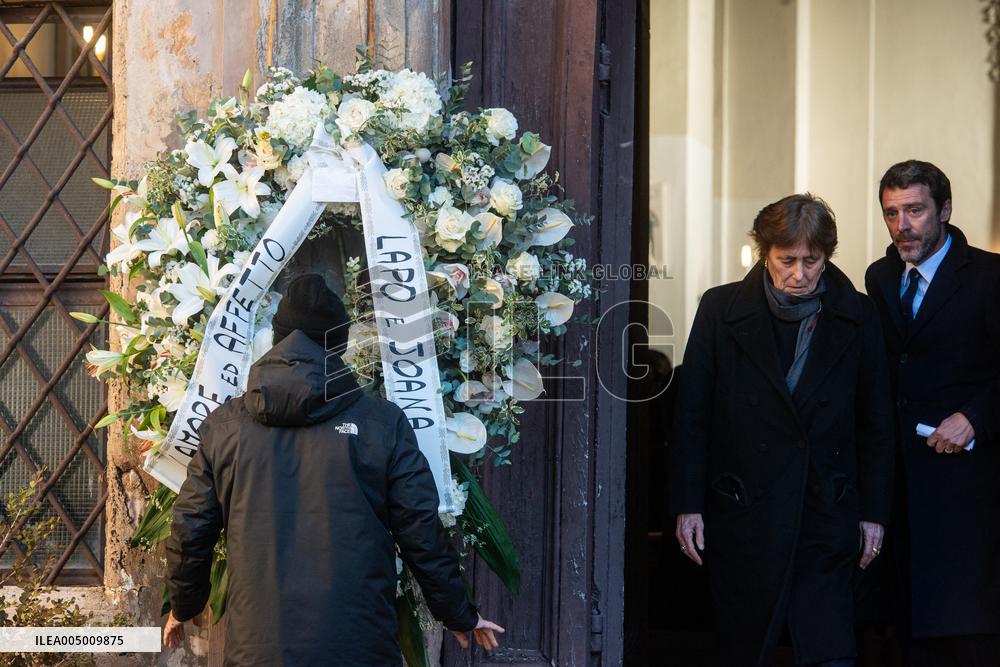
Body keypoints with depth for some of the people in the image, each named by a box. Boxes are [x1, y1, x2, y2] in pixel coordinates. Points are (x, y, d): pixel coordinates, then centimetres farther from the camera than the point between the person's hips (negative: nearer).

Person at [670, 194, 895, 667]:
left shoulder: (856, 317, 3)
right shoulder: (721, 310, 1)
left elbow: (877, 425, 8)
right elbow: (691, 417, 3)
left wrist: (873, 512, 6)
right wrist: (687, 504, -1)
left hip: (826, 519, 0)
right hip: (742, 518, 0)